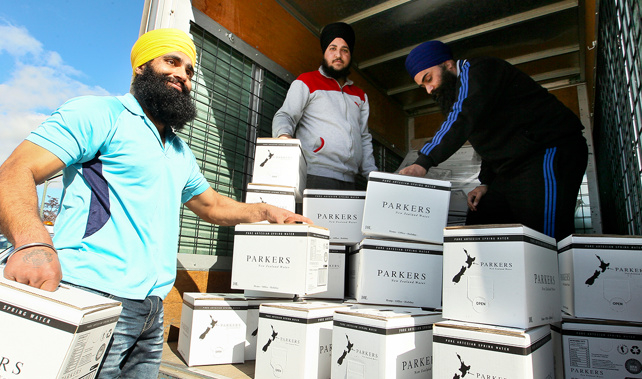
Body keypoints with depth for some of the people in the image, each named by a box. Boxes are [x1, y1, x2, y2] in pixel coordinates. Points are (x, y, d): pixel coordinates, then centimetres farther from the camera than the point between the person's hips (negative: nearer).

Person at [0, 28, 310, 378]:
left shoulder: (180, 153, 21)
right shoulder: (99, 113, -2)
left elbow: (211, 204, 30)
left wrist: (266, 212, 17)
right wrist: (32, 242, -32)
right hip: (92, 297, -7)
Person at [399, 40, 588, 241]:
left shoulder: (476, 70, -6)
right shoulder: (456, 93, 21)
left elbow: (463, 118, -27)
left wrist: (423, 162, -34)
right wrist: (486, 183, 12)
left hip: (549, 151, -10)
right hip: (512, 168, 10)